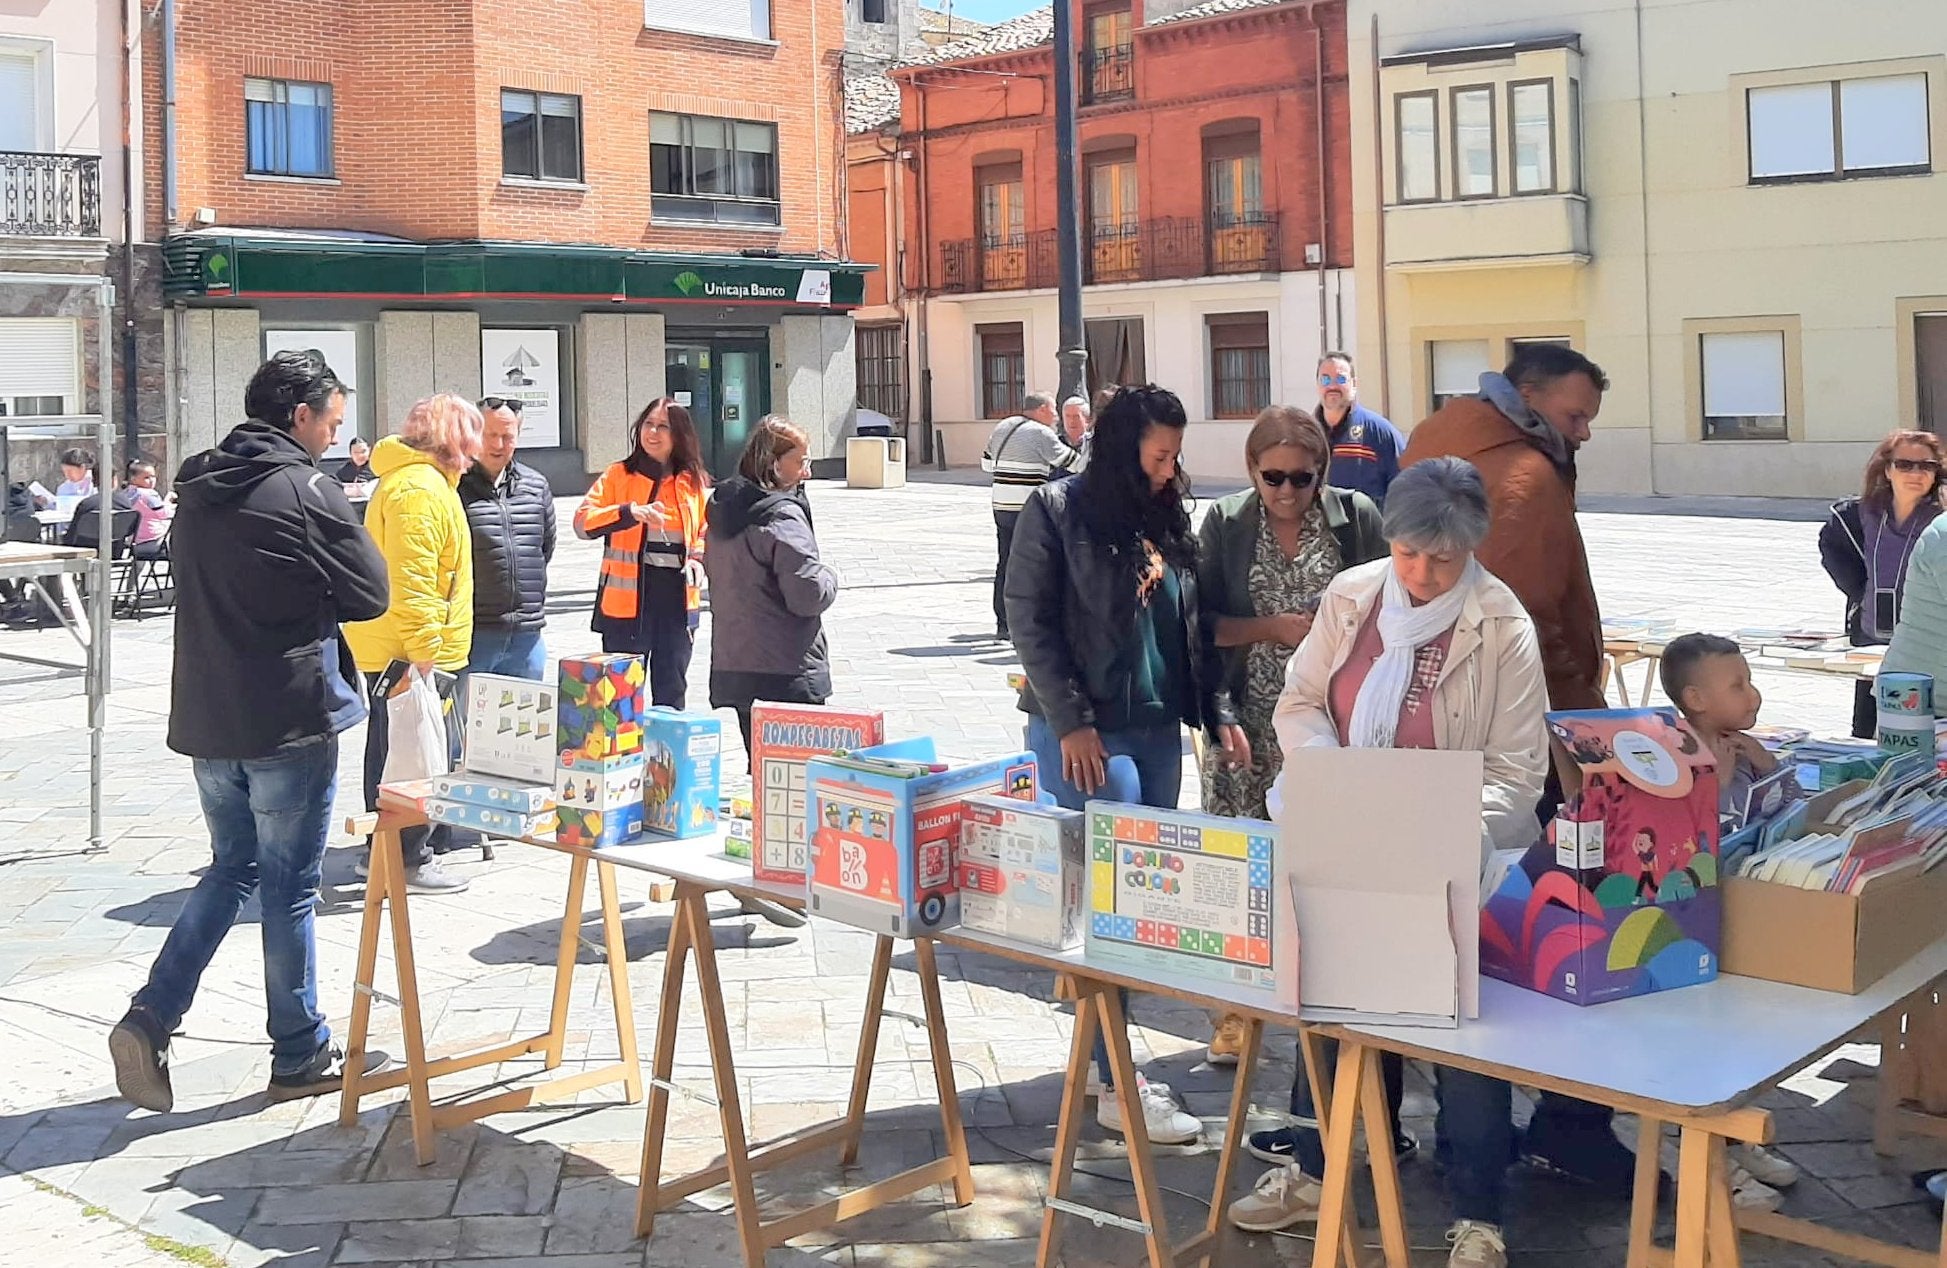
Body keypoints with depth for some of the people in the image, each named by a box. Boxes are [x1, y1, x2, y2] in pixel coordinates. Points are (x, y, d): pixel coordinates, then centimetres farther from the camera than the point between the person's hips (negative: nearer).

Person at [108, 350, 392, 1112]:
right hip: (289, 720, -7)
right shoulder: (304, 491, -15)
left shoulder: (199, 488, 8)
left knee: (232, 869, 21)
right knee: (290, 889, 4)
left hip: (207, 720, 7)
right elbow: (371, 594, -10)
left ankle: (150, 1019, 9)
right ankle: (301, 1056, 16)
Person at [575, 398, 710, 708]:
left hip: (679, 596, 3)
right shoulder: (618, 475, 1)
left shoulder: (694, 481, 9)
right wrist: (630, 513, -24)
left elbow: (706, 531, 22)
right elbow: (583, 522, -10)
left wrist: (698, 559, 2)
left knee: (672, 690, 11)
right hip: (628, 597, -3)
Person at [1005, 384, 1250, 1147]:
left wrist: (1217, 712, 9)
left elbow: (1192, 628, 17)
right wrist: (1071, 722, -13)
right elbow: (1029, 623, -8)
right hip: (1083, 733, -6)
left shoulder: (1167, 518, 13)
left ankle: (1113, 1055, 14)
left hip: (1160, 729, 7)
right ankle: (1117, 1087, -7)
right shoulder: (1057, 511, -4)